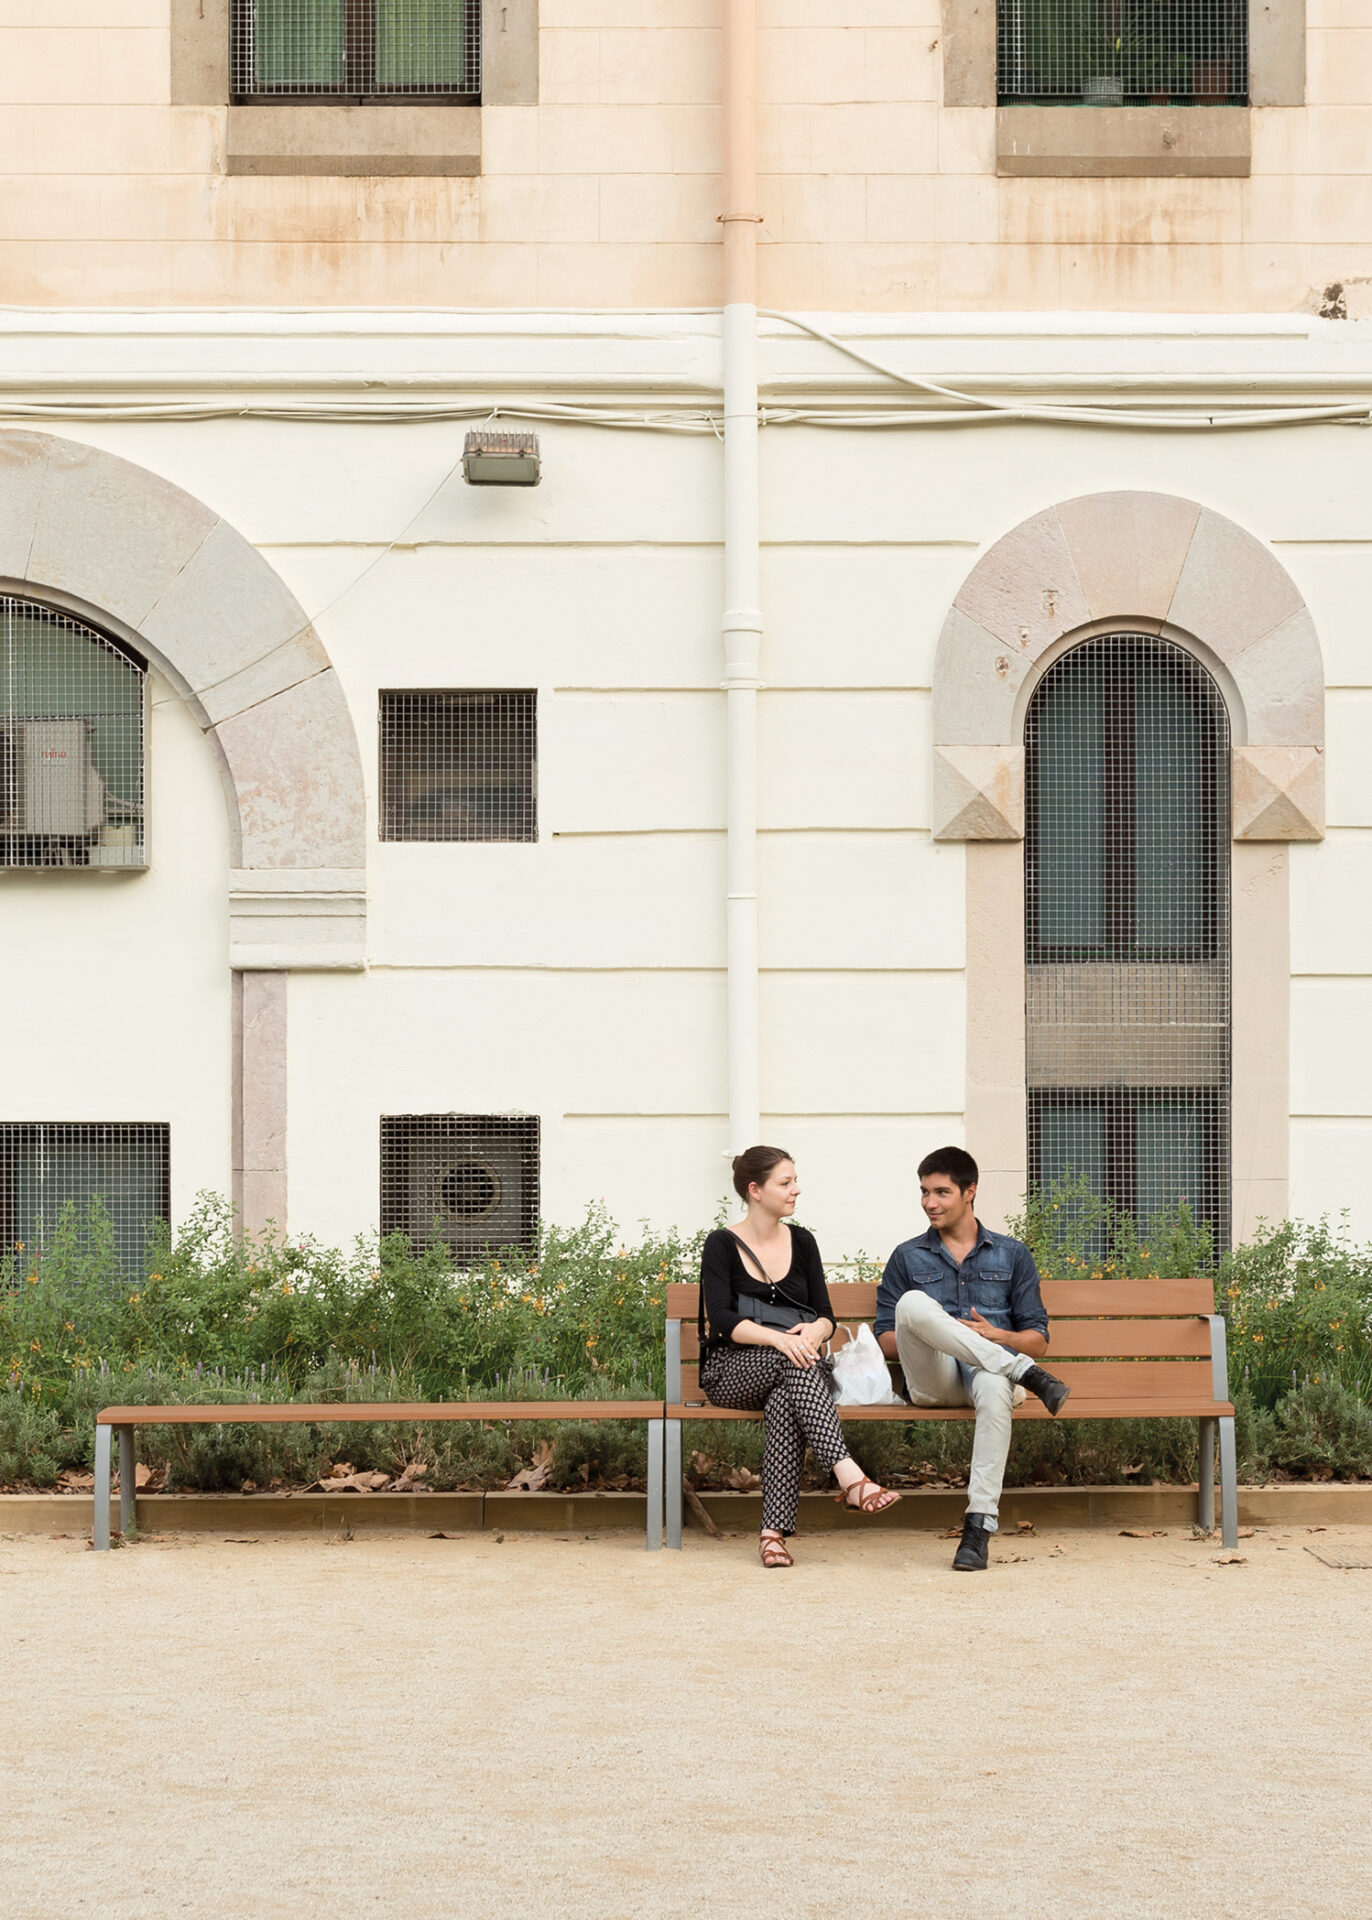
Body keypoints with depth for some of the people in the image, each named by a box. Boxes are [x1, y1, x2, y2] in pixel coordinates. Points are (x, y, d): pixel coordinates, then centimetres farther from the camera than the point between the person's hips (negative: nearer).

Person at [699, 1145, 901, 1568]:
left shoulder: (801, 1242, 13)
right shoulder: (722, 1245, 0)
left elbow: (826, 1316, 9)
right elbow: (722, 1321, -13)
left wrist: (814, 1331, -17)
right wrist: (780, 1339, -30)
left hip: (790, 1368, 3)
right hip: (731, 1371, -3)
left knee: (785, 1403, -36)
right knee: (796, 1364, -36)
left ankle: (774, 1530, -43)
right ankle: (849, 1477, -50)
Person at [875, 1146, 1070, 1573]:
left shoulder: (1012, 1255, 19)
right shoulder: (907, 1257, 20)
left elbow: (1038, 1340, 15)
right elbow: (884, 1339, 14)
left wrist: (998, 1336, -7)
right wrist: (922, 1336, -8)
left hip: (990, 1372, -1)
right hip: (933, 1379, 1)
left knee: (994, 1387, -41)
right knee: (912, 1303, -31)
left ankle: (979, 1525, -46)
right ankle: (1026, 1374, -35)